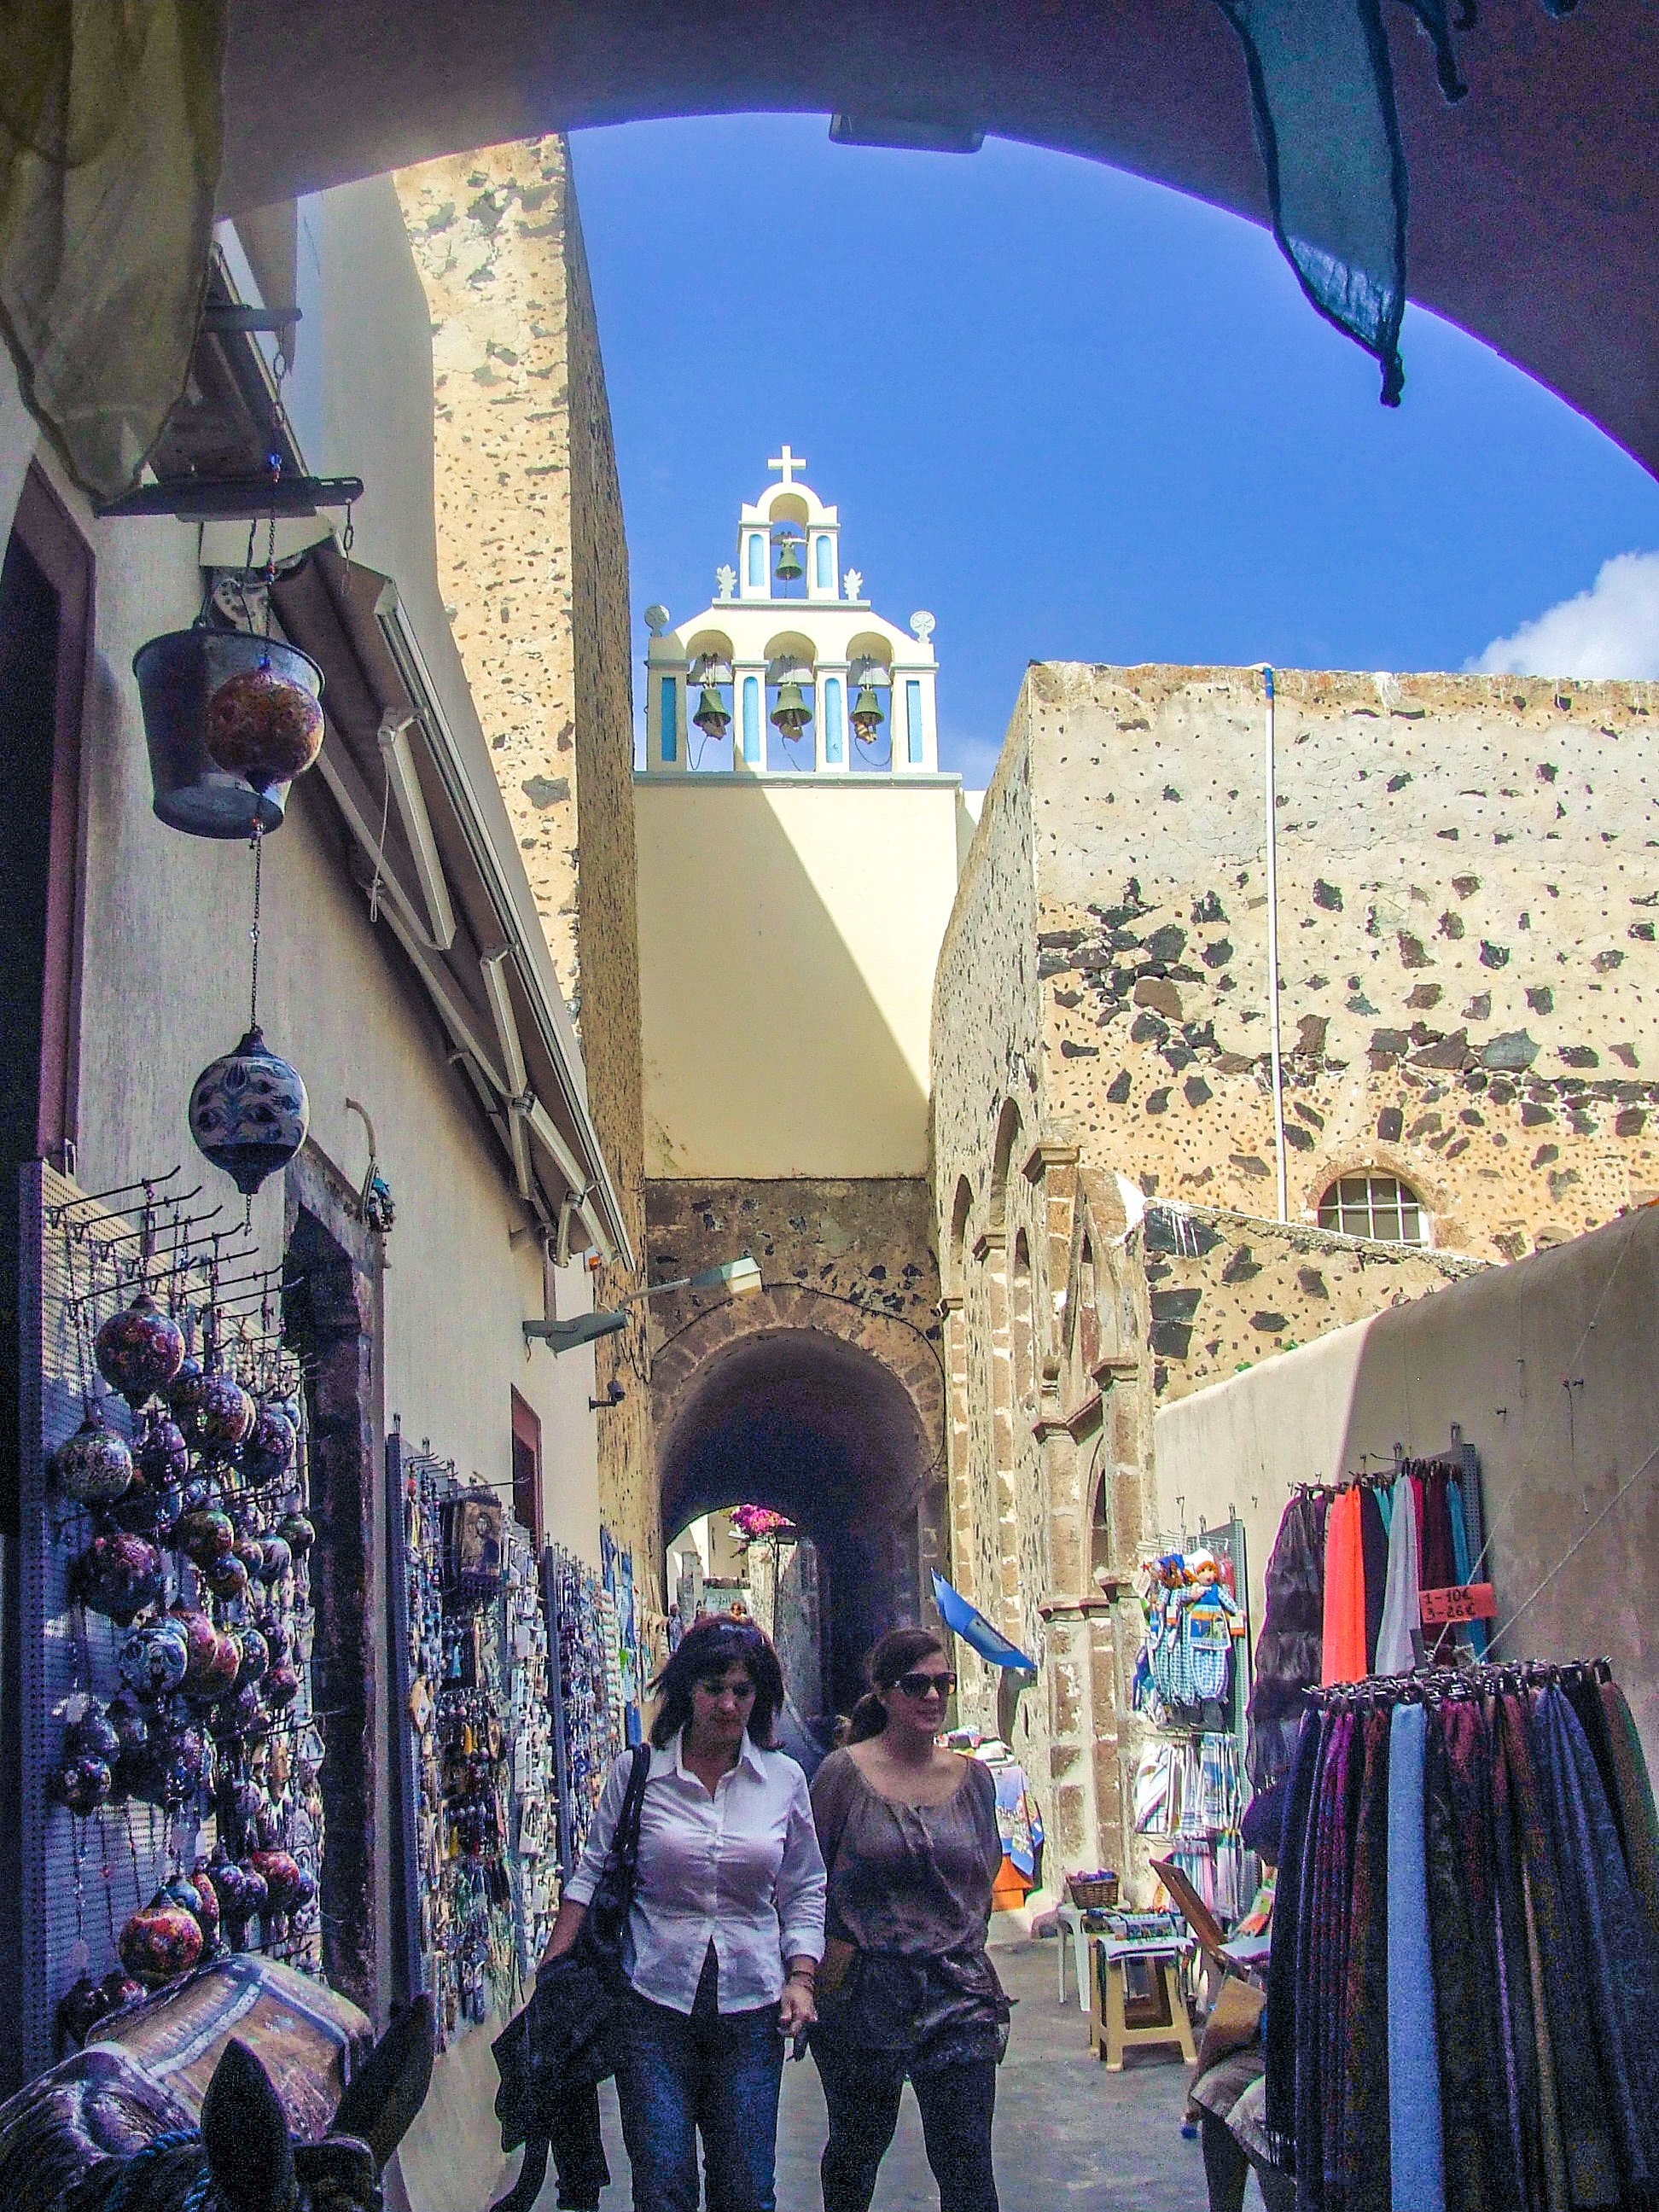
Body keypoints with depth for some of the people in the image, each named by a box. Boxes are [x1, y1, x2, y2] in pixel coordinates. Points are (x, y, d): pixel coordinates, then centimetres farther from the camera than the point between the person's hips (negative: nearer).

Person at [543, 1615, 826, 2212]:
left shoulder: (784, 1780, 4)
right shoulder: (636, 1771, -2)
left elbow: (805, 1892, 10)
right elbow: (592, 1877, 4)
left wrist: (800, 1979, -1)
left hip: (751, 2010, 2)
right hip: (653, 2005, -1)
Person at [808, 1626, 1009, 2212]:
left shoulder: (973, 1778, 5)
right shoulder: (843, 1772, -4)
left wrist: (963, 1950, 9)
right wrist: (833, 1953, -5)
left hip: (956, 1993, 2)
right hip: (863, 1995, -1)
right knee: (856, 2148, 15)